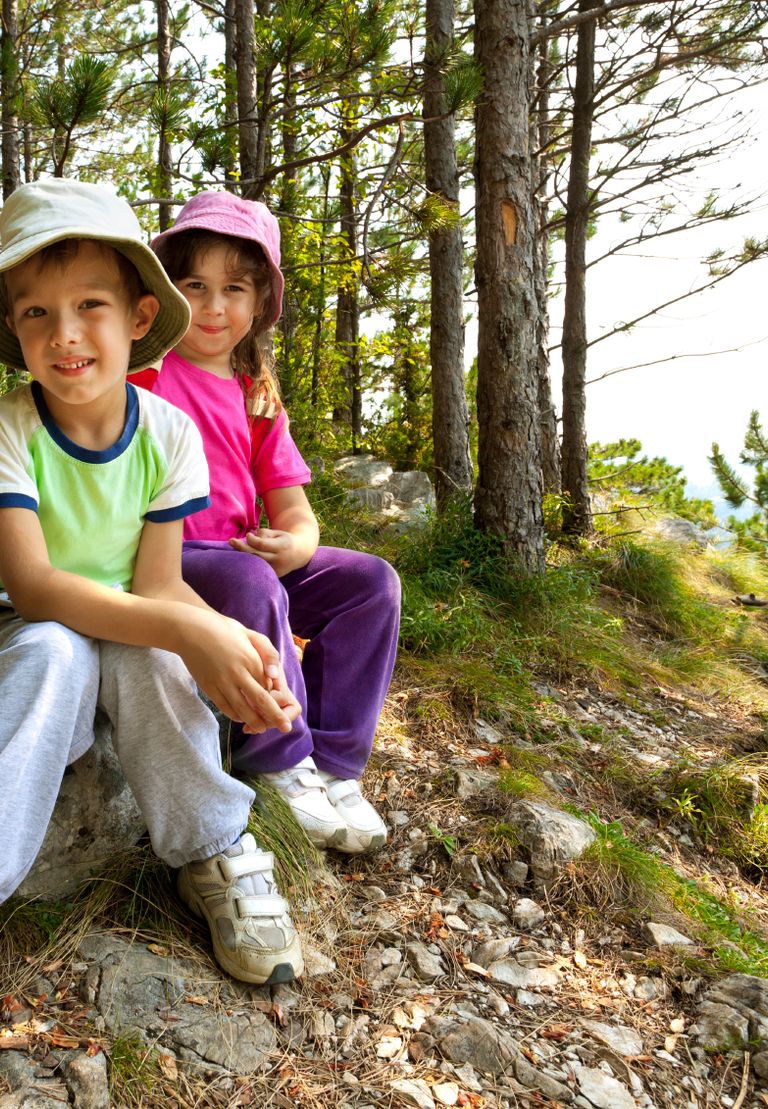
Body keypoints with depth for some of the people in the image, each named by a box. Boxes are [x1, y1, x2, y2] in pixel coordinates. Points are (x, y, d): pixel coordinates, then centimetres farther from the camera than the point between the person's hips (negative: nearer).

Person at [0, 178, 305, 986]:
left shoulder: (169, 433, -11)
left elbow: (158, 586, -12)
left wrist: (227, 642, -35)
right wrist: (186, 631, -41)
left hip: (133, 649, 2)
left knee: (150, 653, -31)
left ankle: (212, 855, -16)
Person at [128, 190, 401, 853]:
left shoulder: (257, 399, 15)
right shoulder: (145, 368, 1)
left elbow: (294, 510, 9)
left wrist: (293, 544, -14)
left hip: (246, 557, 6)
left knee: (371, 581, -9)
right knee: (249, 583, -36)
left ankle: (334, 763, -8)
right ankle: (280, 761, -15)